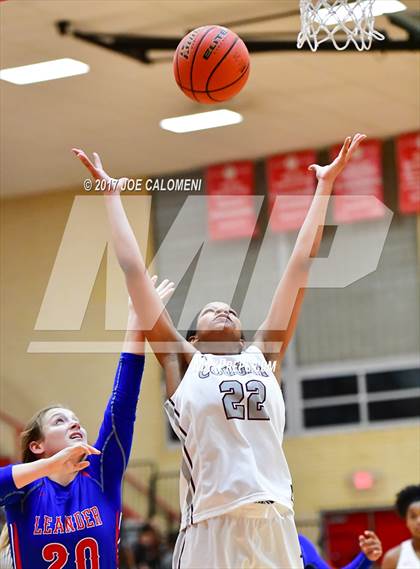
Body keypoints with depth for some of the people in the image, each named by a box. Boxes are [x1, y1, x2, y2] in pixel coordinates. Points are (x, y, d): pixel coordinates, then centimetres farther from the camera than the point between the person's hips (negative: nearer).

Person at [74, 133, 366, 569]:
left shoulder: (263, 356, 21)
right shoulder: (182, 364, 16)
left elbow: (299, 265, 24)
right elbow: (134, 270, 18)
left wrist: (324, 186, 28)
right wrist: (112, 195, 24)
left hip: (275, 525, 3)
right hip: (209, 529, -3)